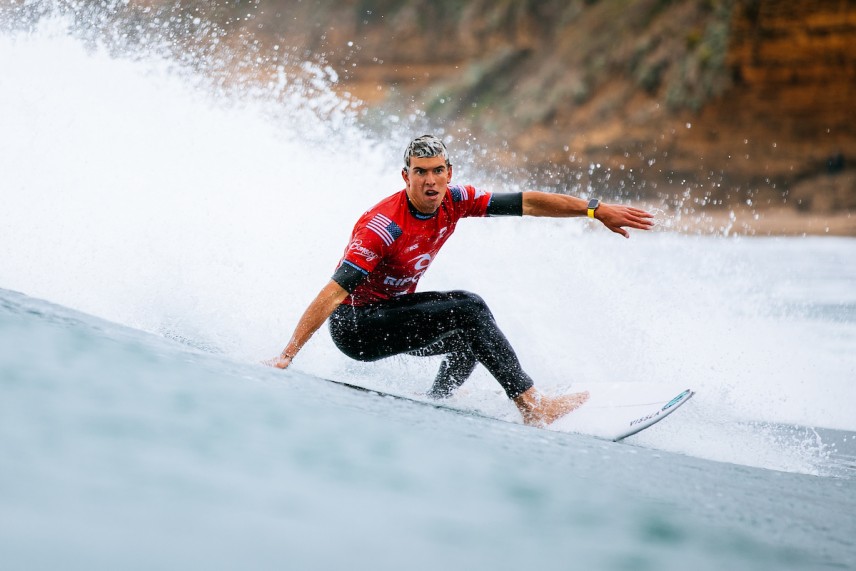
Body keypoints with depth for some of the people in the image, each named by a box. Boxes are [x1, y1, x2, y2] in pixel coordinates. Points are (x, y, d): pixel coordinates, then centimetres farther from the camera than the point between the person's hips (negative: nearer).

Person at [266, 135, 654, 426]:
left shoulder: (453, 201, -7)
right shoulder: (383, 225, -28)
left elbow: (525, 203, -1)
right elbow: (334, 293, -33)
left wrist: (596, 210, -2)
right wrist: (287, 355, -38)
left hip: (390, 311, 9)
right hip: (354, 326, -9)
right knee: (469, 310, -20)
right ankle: (532, 406, -18)